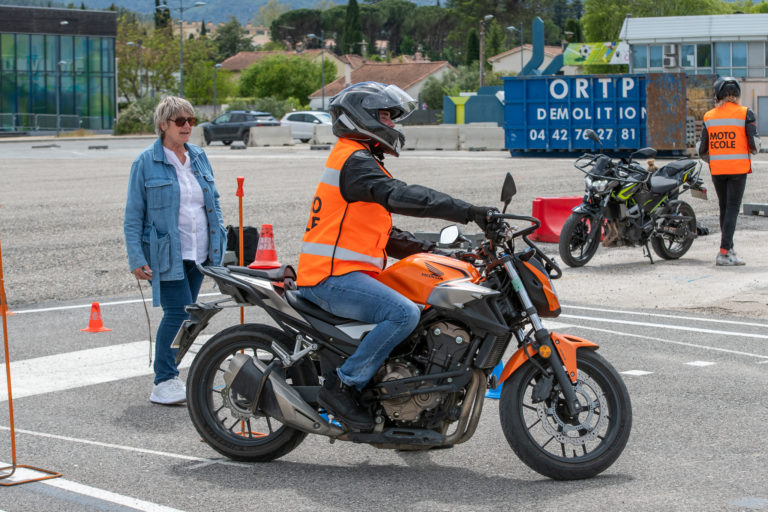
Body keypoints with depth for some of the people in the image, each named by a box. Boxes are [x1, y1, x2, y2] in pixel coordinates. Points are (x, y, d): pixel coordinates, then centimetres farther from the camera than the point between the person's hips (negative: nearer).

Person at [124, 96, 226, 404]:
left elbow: (213, 202, 19)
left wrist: (220, 243, 11)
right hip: (167, 255, -6)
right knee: (178, 313, -15)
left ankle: (169, 375, 18)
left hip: (199, 253, 6)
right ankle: (163, 384, -10)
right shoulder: (146, 162, -4)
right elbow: (133, 215, -4)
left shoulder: (199, 157, 12)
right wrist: (136, 259, -11)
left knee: (183, 316, 8)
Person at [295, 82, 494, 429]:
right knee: (404, 313, -28)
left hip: (343, 274, 11)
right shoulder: (354, 160, -10)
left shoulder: (361, 160, 24)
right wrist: (467, 212, -31)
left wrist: (435, 250, 12)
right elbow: (400, 197, -27)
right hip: (333, 276, -11)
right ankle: (341, 385, -20)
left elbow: (385, 236, 24)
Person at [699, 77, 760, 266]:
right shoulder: (745, 114, -5)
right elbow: (755, 144, -8)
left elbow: (702, 150, 6)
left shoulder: (709, 116, 5)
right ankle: (724, 253, -11)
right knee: (732, 209, -3)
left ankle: (729, 250, 20)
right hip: (738, 169, -3)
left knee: (724, 208, 15)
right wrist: (753, 150, 16)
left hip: (717, 170, 3)